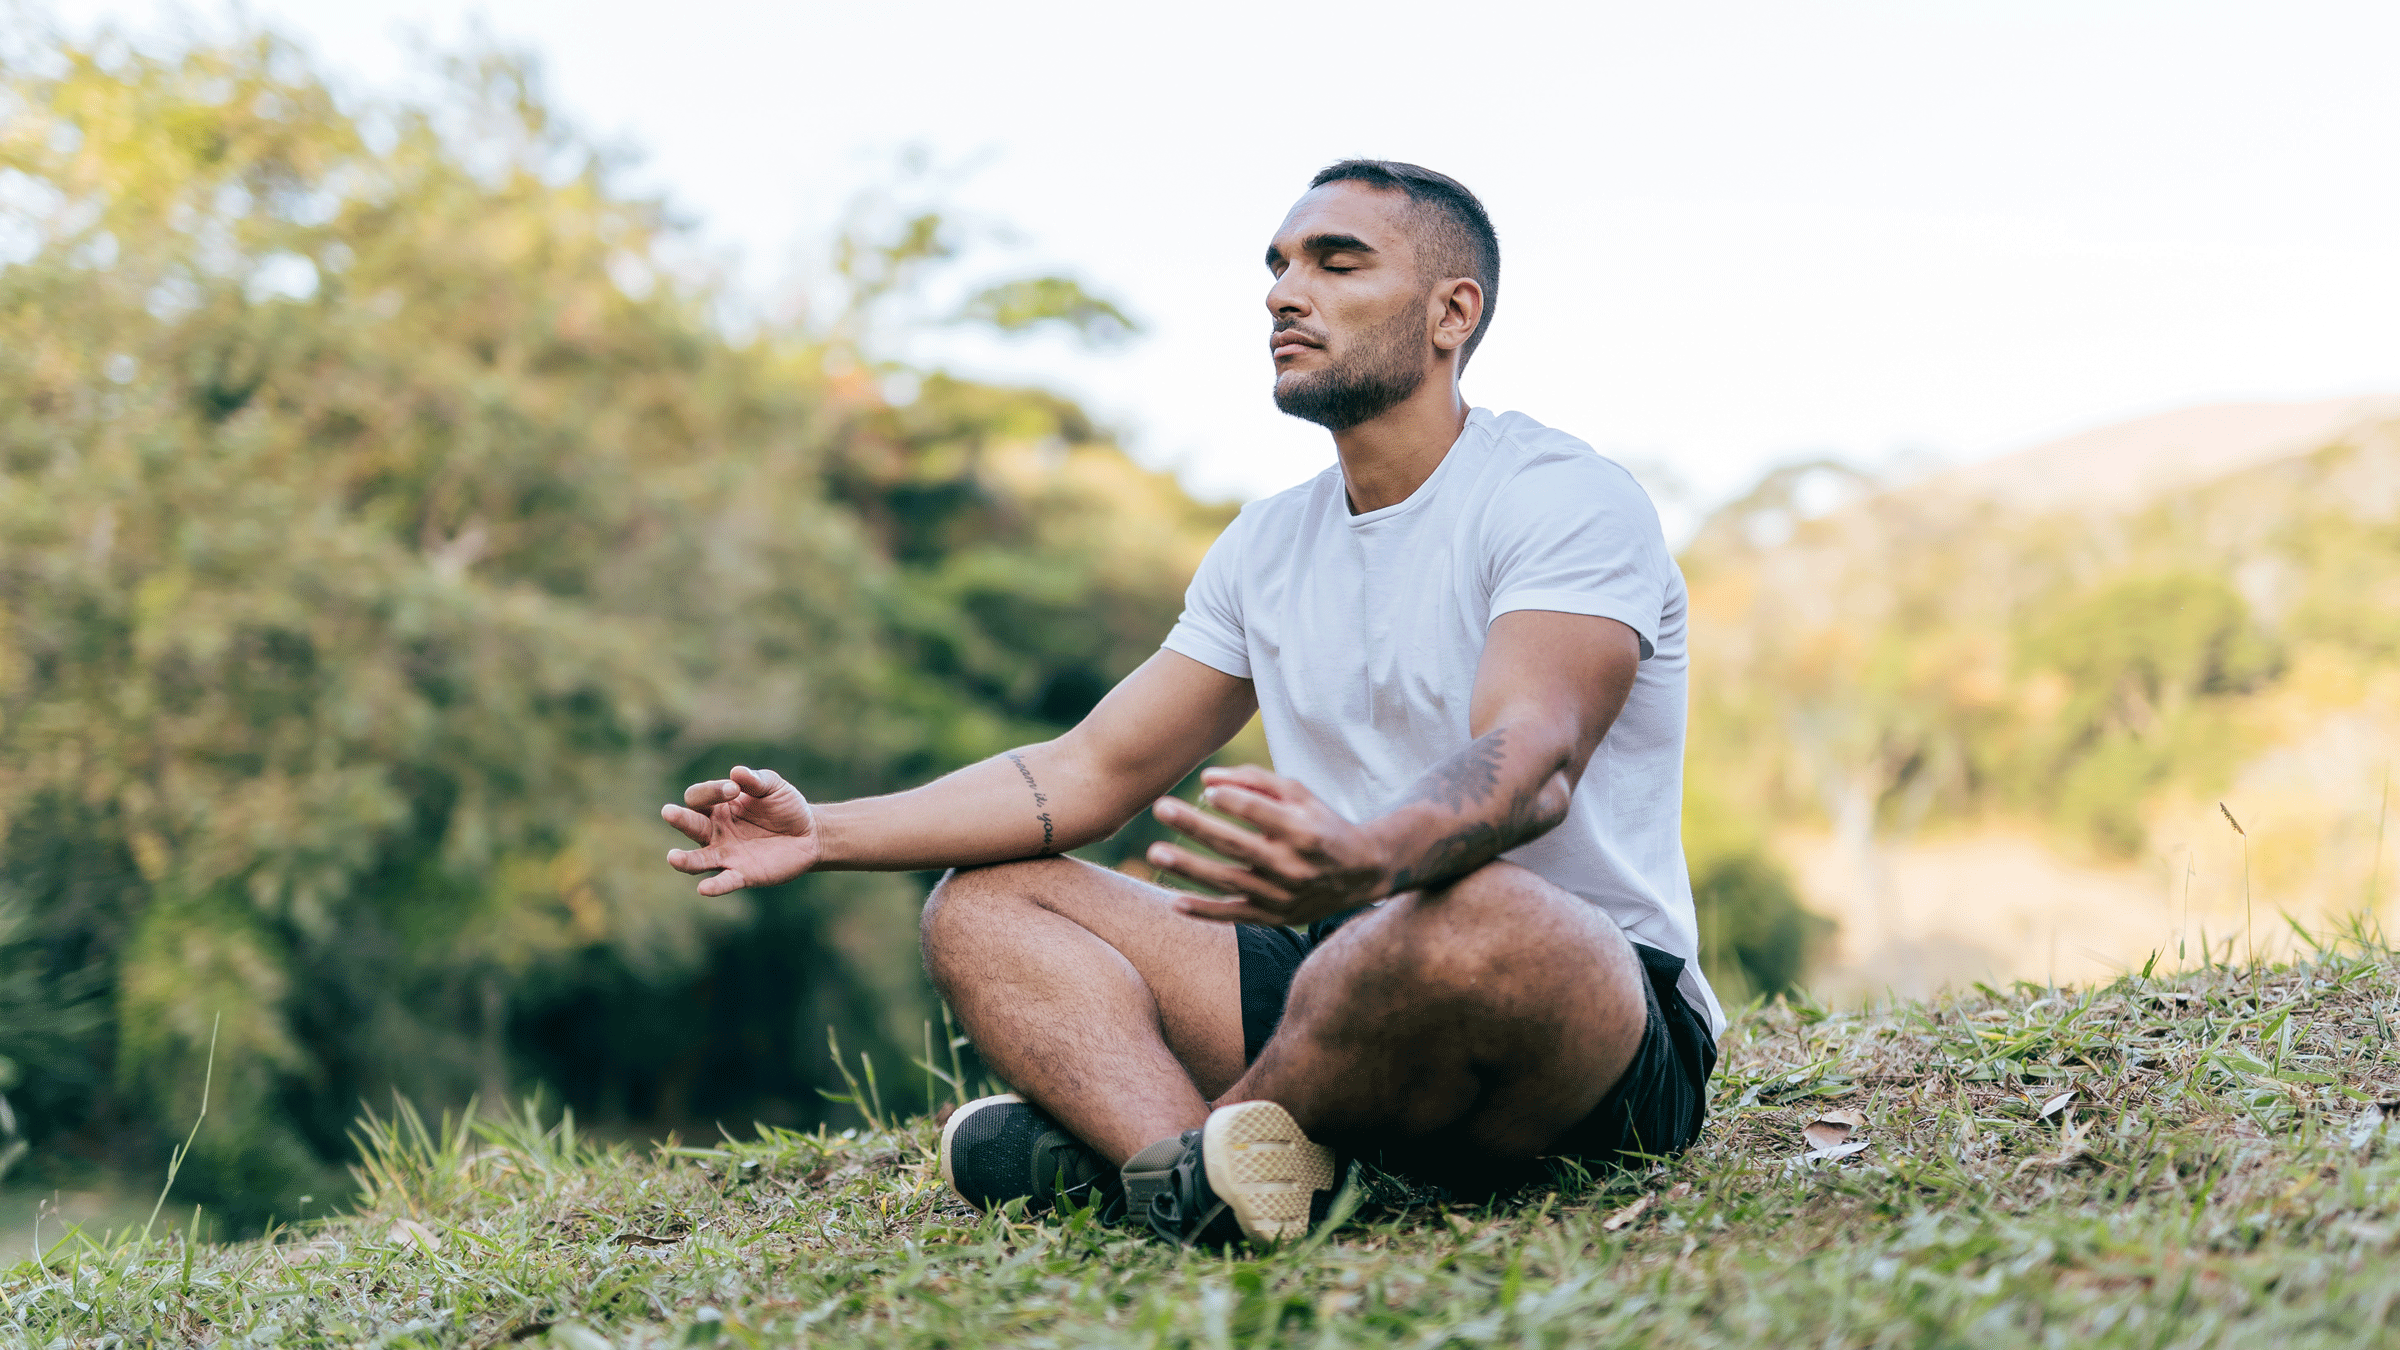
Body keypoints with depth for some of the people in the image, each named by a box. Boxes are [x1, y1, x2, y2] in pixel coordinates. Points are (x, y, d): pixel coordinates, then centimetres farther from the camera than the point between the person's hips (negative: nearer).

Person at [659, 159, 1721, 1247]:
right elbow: (1092, 772, 13)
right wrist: (828, 832, 1)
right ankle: (1205, 1180, -29)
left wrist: (1365, 862, -50)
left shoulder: (1566, 499, -9)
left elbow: (1533, 760, -28)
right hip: (1359, 989, 7)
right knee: (982, 902, -1)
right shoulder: (1266, 547, 15)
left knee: (1468, 916, -42)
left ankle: (1133, 1146, -16)